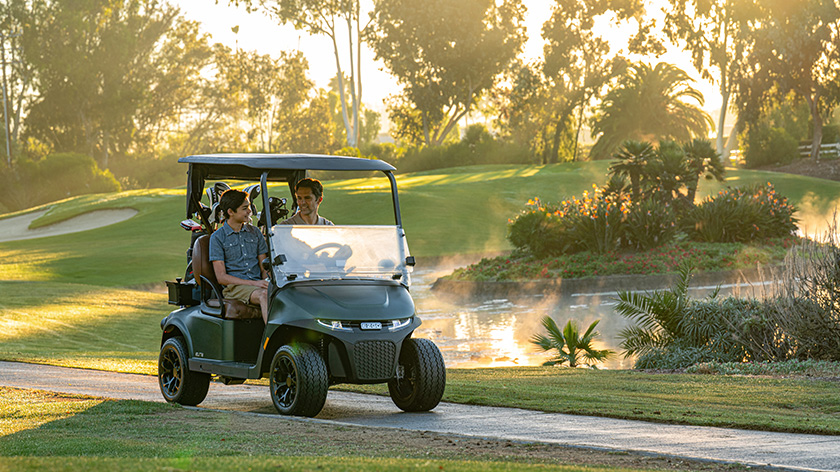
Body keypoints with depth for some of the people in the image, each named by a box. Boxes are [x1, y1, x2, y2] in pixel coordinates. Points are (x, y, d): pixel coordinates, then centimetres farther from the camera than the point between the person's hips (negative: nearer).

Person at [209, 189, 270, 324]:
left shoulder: (255, 233, 18)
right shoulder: (217, 237, 4)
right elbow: (221, 277, -3)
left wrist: (267, 281, -7)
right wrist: (254, 283, -13)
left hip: (258, 284, 4)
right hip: (233, 287, -4)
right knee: (264, 295, -37)